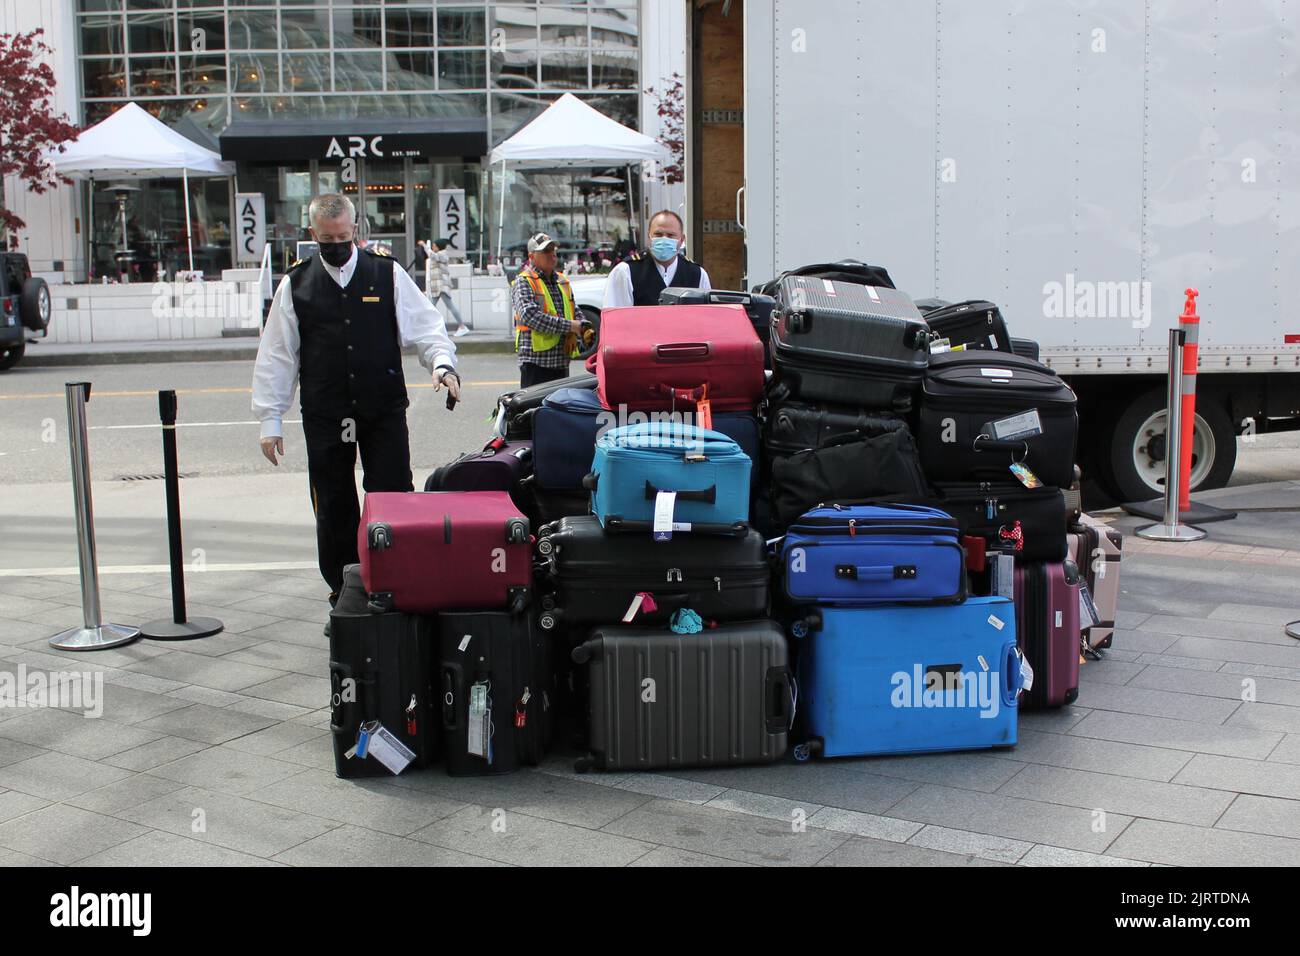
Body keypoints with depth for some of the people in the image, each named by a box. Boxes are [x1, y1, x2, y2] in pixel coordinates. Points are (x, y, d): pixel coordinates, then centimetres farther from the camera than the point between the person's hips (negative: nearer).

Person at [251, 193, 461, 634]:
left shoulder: (388, 274, 4)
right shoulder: (295, 284, 6)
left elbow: (425, 324, 3)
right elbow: (276, 355, 7)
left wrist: (442, 363, -16)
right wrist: (270, 419, 4)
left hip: (384, 412, -1)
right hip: (325, 417, 1)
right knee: (333, 511, 6)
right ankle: (344, 599, 18)